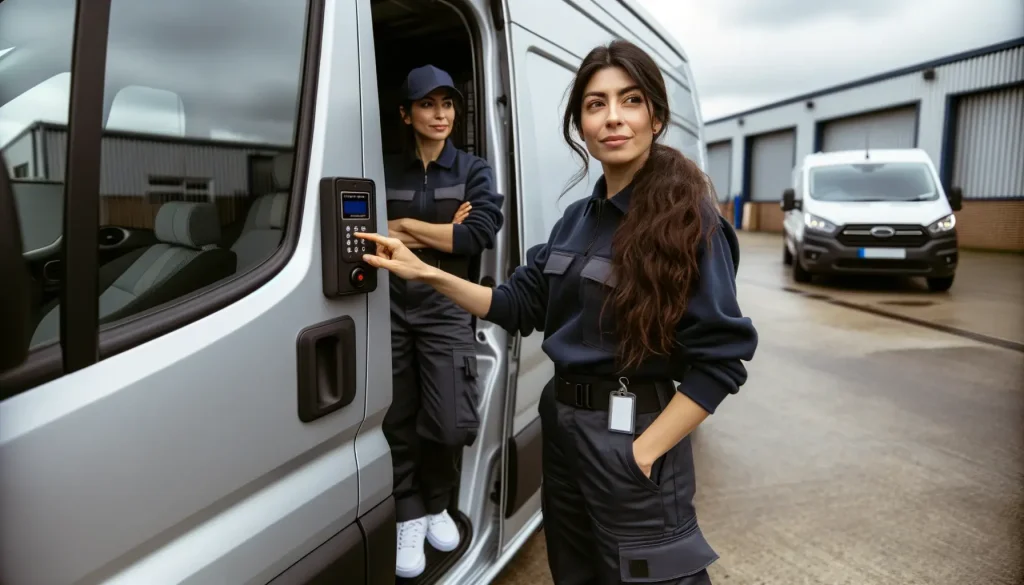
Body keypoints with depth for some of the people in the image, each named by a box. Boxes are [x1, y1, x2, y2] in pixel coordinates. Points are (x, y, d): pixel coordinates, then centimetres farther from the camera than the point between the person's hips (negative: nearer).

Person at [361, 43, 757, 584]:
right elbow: (518, 305, 8)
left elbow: (719, 359, -16)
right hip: (561, 422, 7)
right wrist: (427, 274, -2)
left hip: (629, 433, -7)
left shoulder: (689, 220, -14)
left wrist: (644, 452, -18)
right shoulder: (577, 219, 6)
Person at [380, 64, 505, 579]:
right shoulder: (386, 171, 8)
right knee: (398, 421, 6)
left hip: (445, 307, -1)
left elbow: (481, 234, -11)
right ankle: (410, 517, 23)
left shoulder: (473, 170, 5)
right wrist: (439, 233, -11)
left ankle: (436, 504, 23)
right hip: (391, 306, 2)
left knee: (450, 423, -6)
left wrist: (404, 227, -7)